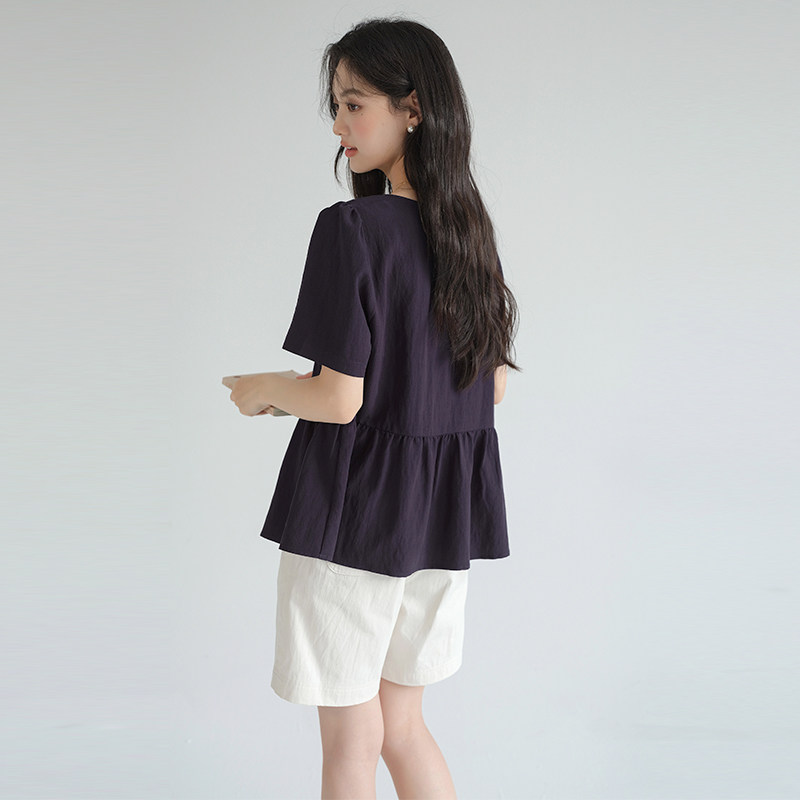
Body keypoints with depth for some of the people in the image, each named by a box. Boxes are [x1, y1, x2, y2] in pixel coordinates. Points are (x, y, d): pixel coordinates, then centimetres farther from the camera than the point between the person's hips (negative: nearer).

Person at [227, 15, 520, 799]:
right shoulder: (467, 228, 4)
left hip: (354, 507, -7)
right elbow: (494, 385, 11)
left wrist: (264, 390, 0)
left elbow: (340, 399, -20)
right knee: (400, 725, 21)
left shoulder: (350, 228, -17)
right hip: (442, 511, 7)